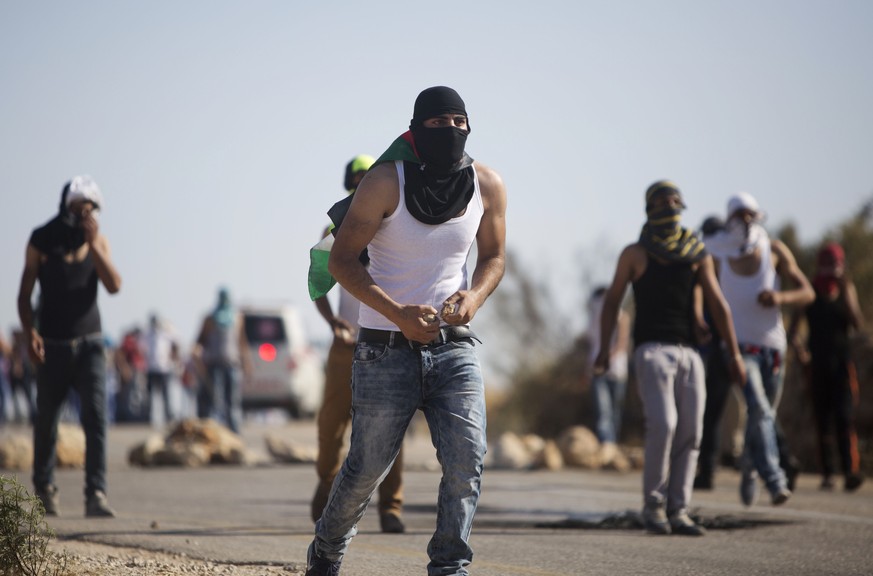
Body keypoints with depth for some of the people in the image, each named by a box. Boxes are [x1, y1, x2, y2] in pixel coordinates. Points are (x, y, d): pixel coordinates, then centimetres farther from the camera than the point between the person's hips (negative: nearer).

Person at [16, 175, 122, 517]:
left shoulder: (98, 240, 0)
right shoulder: (41, 240, -4)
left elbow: (114, 286, -11)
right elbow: (25, 293, -1)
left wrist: (93, 245, -19)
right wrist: (29, 332, -15)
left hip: (89, 344, 0)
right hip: (52, 345, 0)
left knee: (95, 416, -15)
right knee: (46, 421, 7)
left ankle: (96, 496, -20)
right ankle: (44, 487, 30)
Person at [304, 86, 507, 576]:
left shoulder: (488, 185, 1)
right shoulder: (386, 181, -10)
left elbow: (494, 256, 14)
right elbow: (342, 260, -8)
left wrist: (474, 297, -9)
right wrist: (398, 314, -20)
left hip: (454, 346, 3)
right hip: (388, 348, -3)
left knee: (467, 462, -13)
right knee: (369, 467, 4)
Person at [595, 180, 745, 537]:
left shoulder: (697, 254, 13)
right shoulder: (635, 253, 6)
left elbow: (717, 305, 12)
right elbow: (612, 301, 6)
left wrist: (733, 353, 6)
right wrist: (604, 349, -4)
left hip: (688, 351, 4)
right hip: (651, 348, -4)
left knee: (689, 432, -1)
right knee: (662, 424, -18)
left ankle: (678, 511, 4)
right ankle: (653, 505, -6)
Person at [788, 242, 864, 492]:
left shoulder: (847, 289, 6)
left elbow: (858, 323, -4)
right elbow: (793, 328, 0)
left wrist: (846, 296, -13)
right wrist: (797, 344, -20)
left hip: (842, 360, 0)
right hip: (817, 360, 0)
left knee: (844, 415, -13)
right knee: (822, 418, 2)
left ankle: (850, 471, -22)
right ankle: (827, 473, 6)